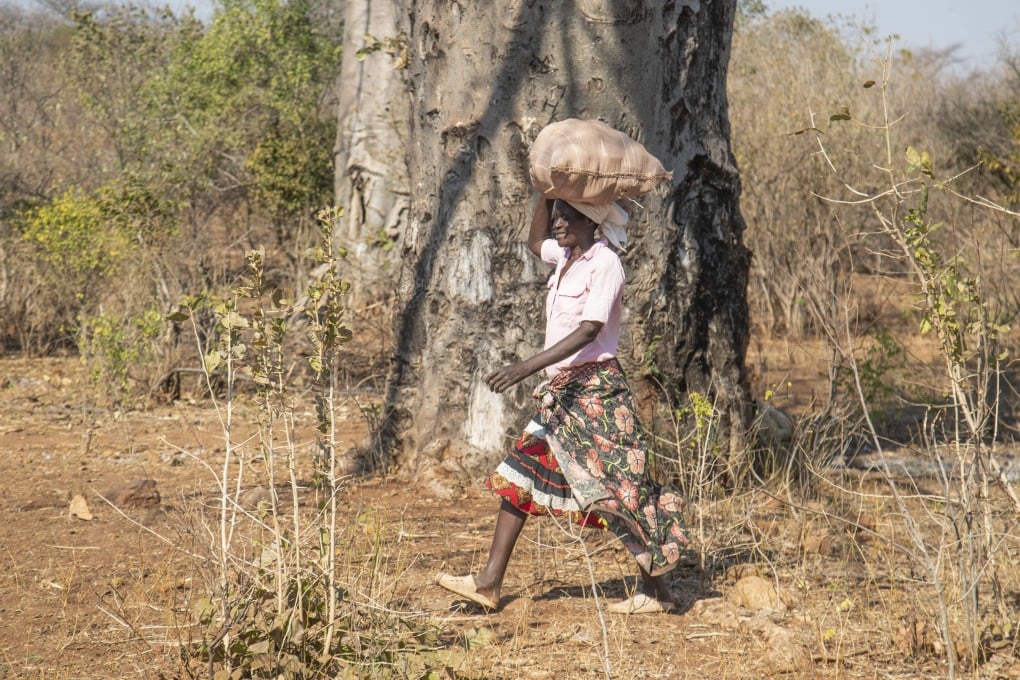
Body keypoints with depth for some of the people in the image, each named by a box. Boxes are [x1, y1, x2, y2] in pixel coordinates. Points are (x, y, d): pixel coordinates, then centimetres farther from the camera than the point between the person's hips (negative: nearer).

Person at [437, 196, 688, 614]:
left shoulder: (605, 263, -14)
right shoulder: (567, 256, 11)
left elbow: (589, 331, -24)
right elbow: (534, 242, 35)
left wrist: (527, 368, -30)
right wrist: (547, 194, 19)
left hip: (595, 388, -9)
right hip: (561, 390, 9)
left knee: (616, 491, -6)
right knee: (518, 476, 5)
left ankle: (656, 589, 4)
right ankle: (490, 582, 7)